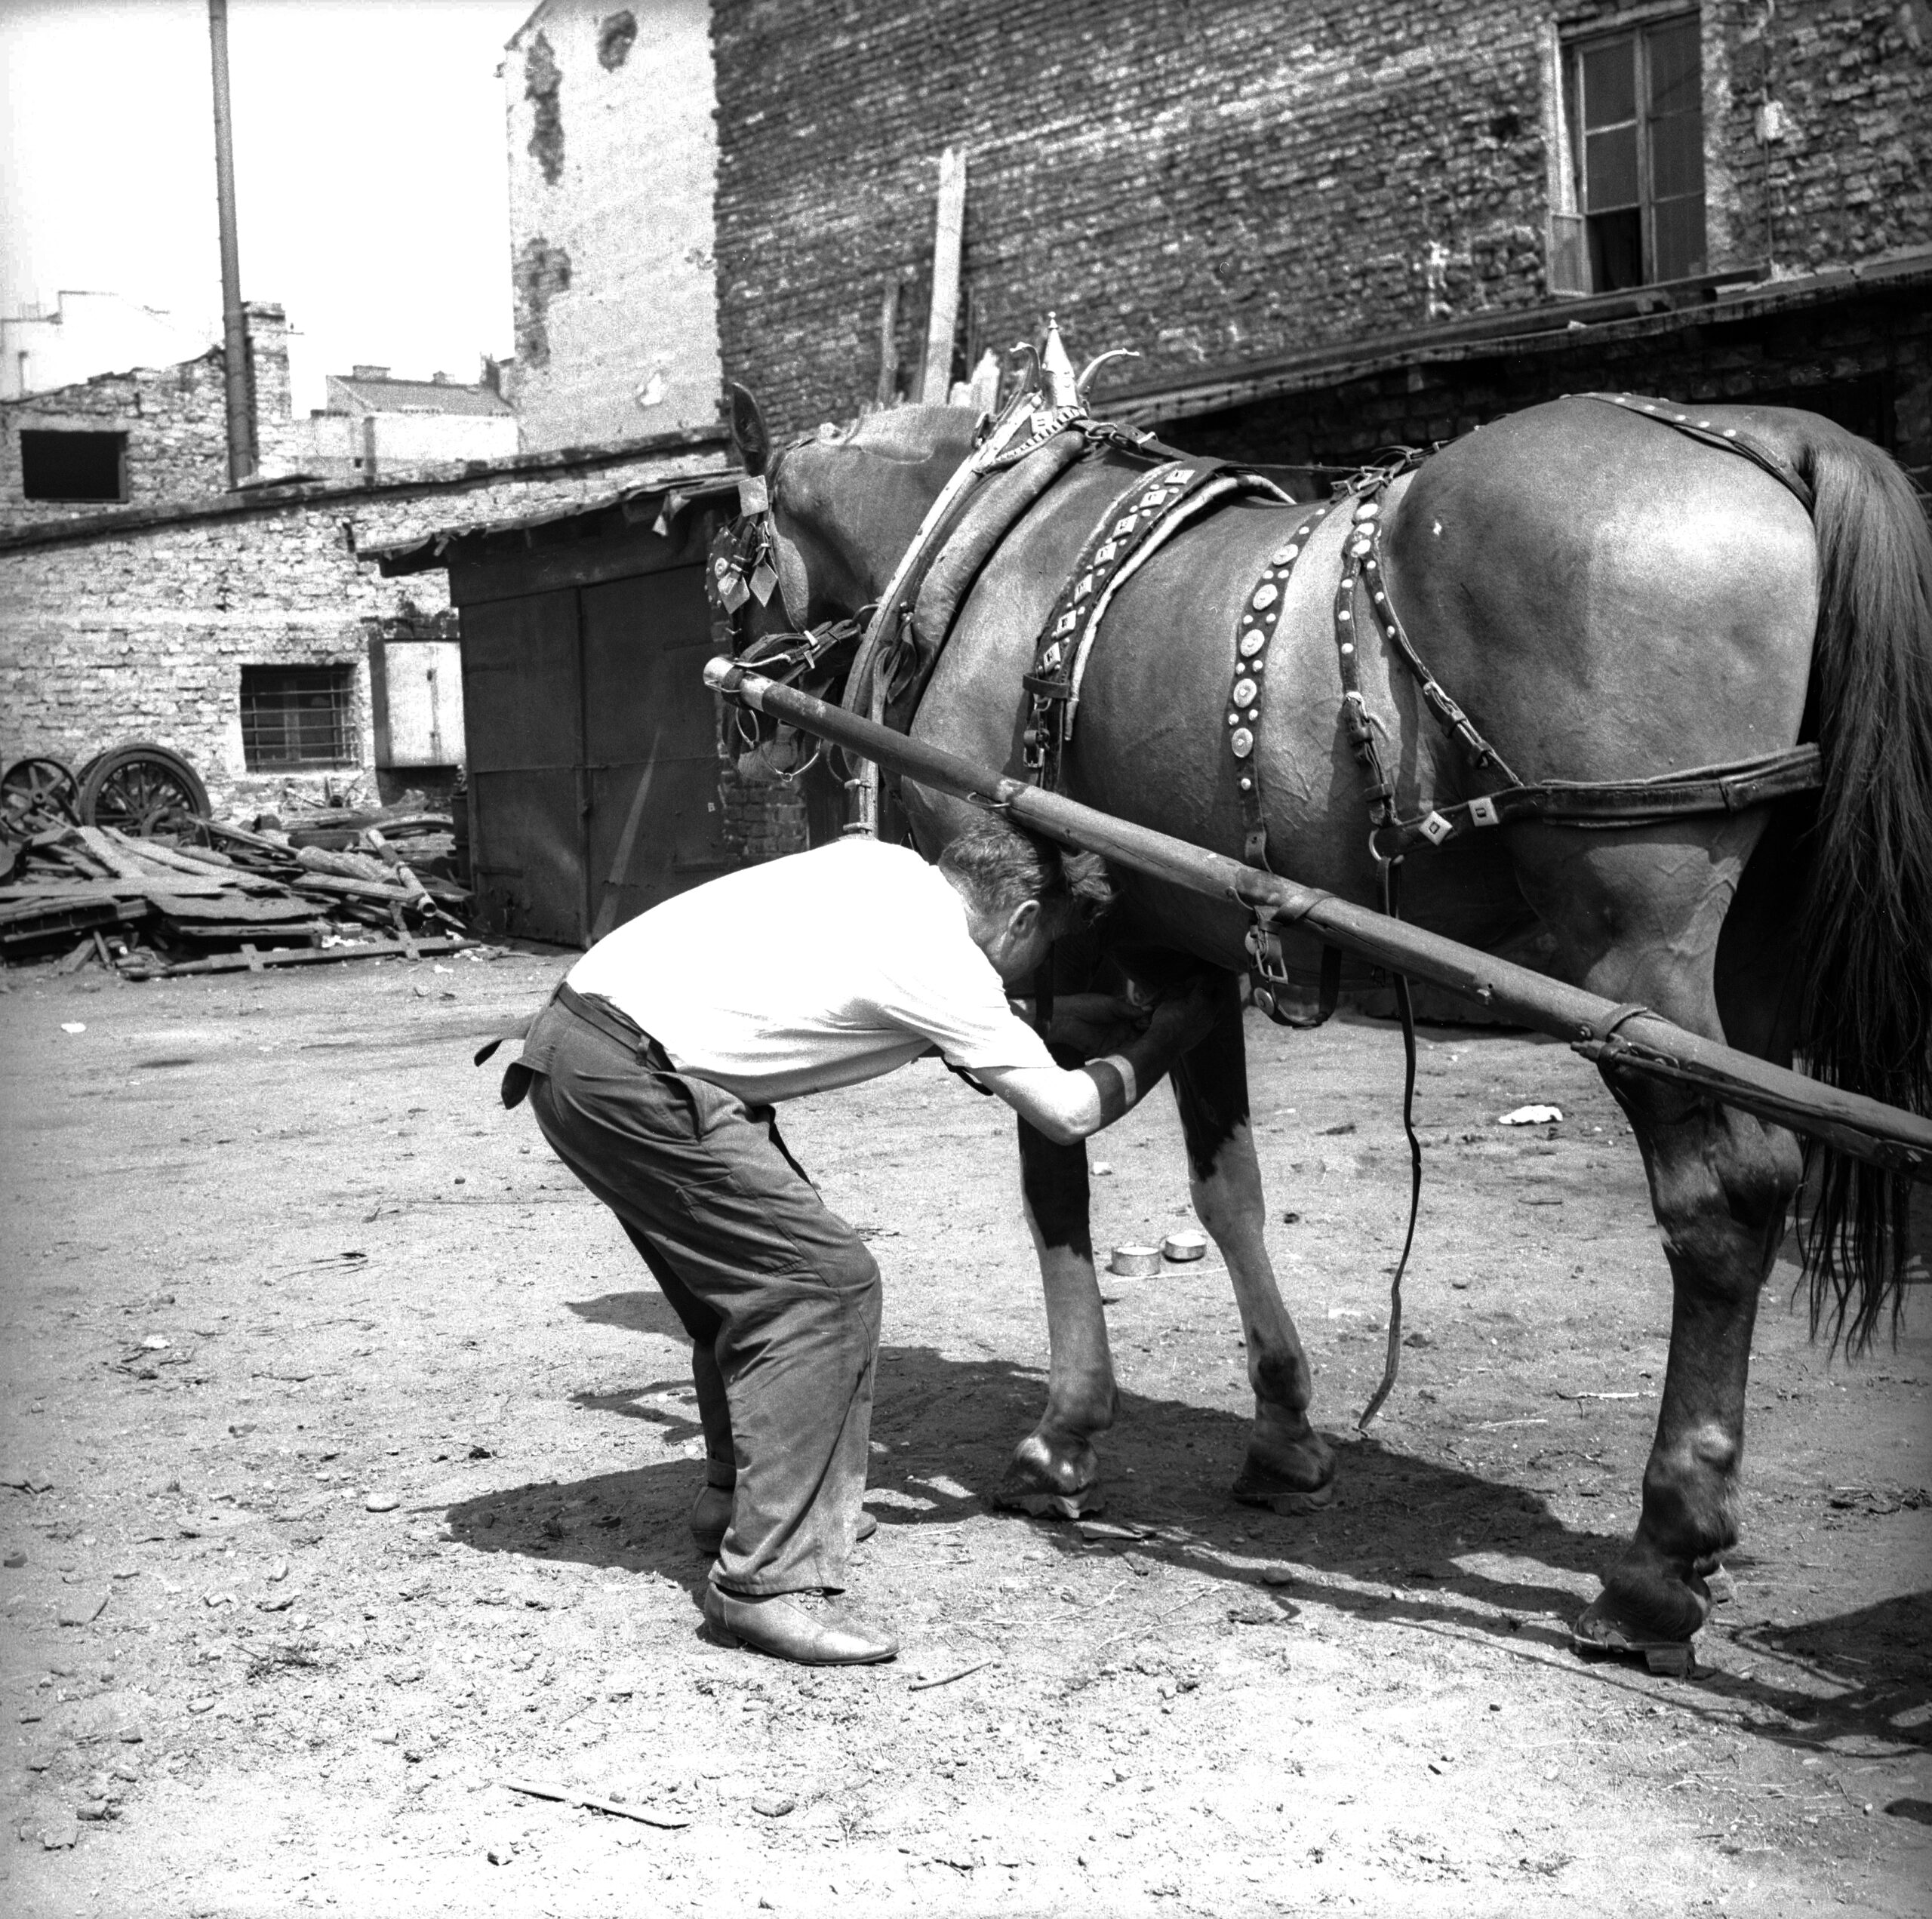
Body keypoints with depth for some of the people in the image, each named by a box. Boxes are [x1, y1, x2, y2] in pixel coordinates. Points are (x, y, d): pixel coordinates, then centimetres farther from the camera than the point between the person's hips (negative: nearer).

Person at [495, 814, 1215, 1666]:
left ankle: (737, 1499, 35)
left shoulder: (883, 864, 14)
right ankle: (769, 1581, -5)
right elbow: (1065, 1111, -1)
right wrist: (1158, 1043, 16)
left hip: (575, 1028, 10)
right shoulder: (944, 960, -10)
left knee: (751, 1268, 21)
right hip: (628, 1078, -10)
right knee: (824, 1281, -7)